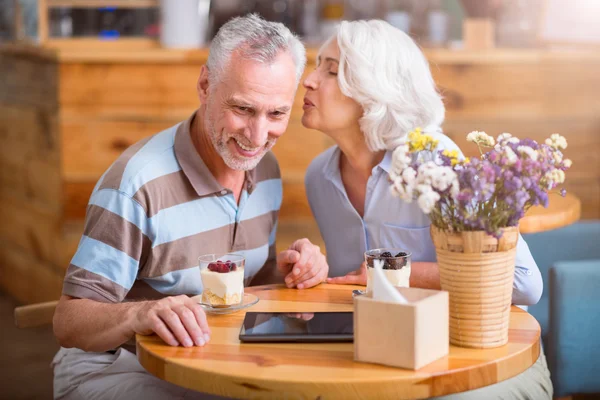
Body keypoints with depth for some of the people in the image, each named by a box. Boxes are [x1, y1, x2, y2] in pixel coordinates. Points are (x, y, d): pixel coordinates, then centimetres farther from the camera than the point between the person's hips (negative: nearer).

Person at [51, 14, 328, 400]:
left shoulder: (266, 169, 1)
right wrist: (140, 314, -44)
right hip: (116, 367, -6)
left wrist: (293, 269, -7)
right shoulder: (137, 183, -23)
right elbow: (69, 322, -23)